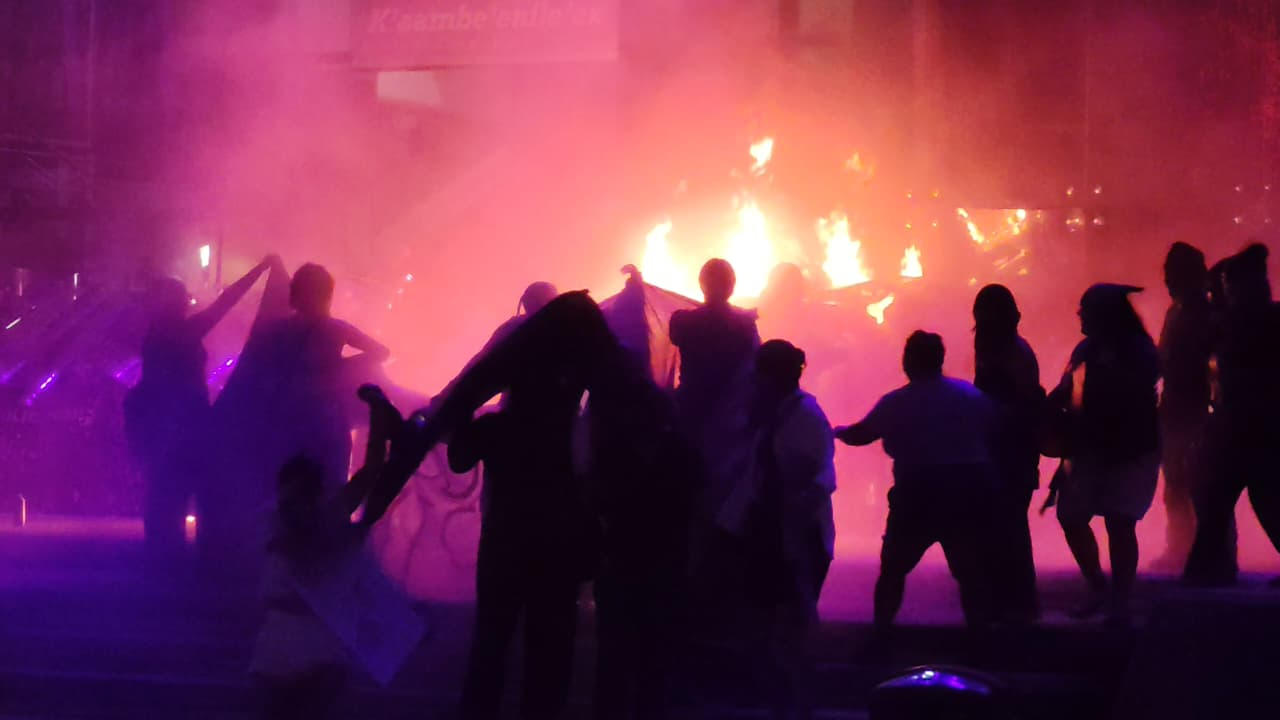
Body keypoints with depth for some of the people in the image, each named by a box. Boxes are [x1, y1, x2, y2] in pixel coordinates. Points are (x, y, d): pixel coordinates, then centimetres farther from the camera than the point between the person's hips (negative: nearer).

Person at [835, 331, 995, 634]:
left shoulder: (897, 403, -3)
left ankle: (880, 634, 13)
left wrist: (839, 431, 24)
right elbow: (996, 434, 1)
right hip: (969, 492, 2)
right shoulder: (972, 395, 3)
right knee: (971, 569, 10)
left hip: (918, 496, -2)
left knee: (893, 568, 14)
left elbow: (860, 435, 4)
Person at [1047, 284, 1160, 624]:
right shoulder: (1087, 348, 6)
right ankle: (1098, 588, 24)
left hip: (1129, 453, -6)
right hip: (1088, 451, 6)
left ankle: (1120, 602, 1)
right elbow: (1065, 391, 10)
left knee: (1119, 523, -9)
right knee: (1071, 518, 6)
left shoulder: (1138, 350, -10)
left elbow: (1131, 395, -21)